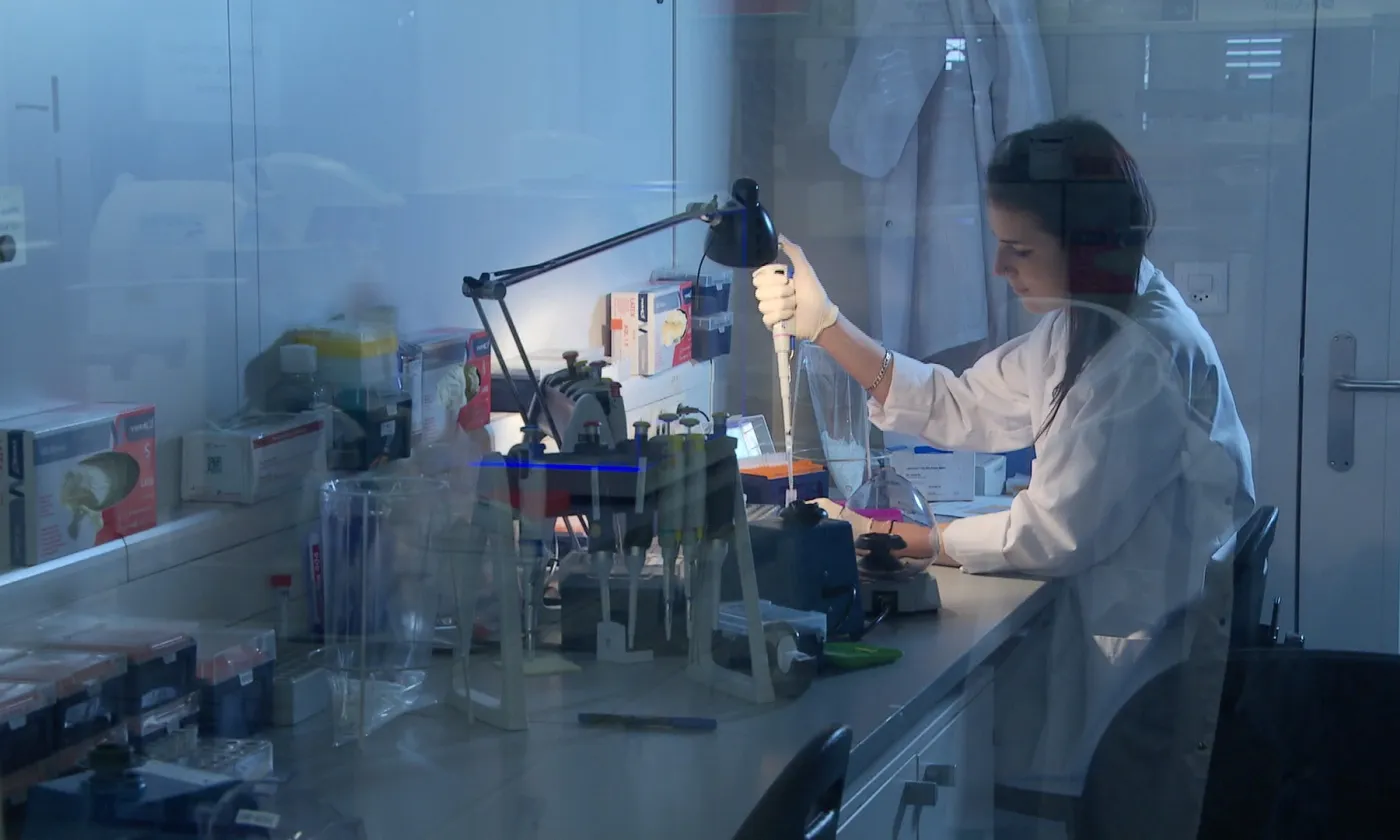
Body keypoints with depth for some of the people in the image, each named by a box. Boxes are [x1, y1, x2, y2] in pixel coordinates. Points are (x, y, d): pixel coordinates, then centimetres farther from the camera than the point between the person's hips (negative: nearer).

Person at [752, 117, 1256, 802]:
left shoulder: (1147, 358, -26)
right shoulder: (1086, 323, 3)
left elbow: (1052, 534, -24)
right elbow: (962, 409, 7)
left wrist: (882, 538, -15)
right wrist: (825, 325, -1)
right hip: (1096, 609, 8)